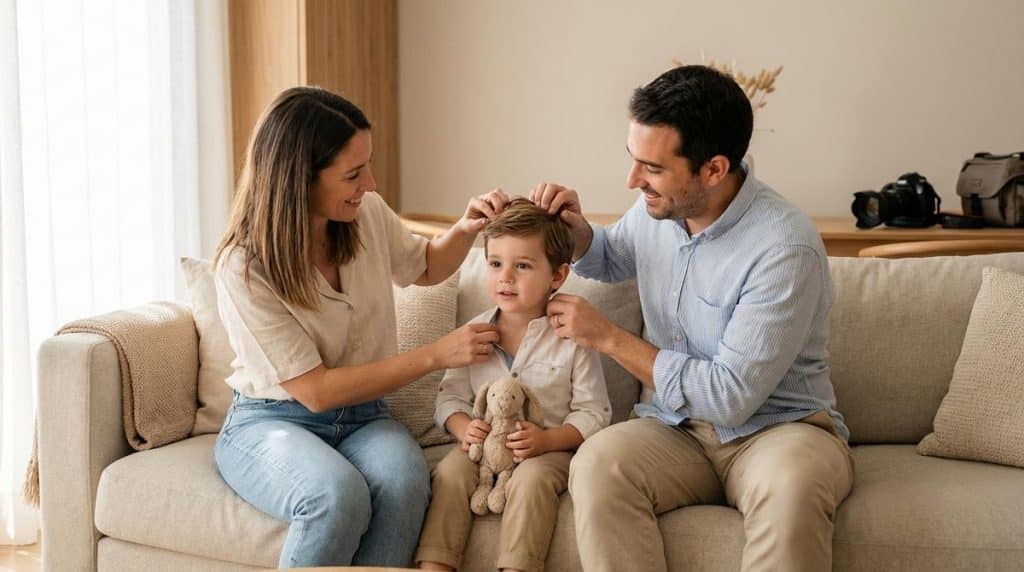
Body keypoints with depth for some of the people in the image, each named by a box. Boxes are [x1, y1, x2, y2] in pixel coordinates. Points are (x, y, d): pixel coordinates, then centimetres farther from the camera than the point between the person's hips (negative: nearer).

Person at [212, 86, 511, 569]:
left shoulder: (368, 214, -3)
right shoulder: (243, 269, -19)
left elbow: (427, 268, 19)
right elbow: (315, 391, -19)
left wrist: (464, 230, -4)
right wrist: (435, 355, -21)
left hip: (360, 415, 4)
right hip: (272, 421, -4)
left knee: (404, 479, -32)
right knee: (337, 493, -38)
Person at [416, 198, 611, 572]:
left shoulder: (571, 338, -6)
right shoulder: (473, 333, 4)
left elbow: (594, 412, -5)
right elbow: (451, 395, 9)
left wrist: (548, 440, -22)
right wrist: (464, 429, -13)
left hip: (550, 448, -3)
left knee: (531, 479, -33)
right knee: (450, 471, -23)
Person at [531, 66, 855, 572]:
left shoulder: (785, 246, -21)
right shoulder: (656, 209, 1)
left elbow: (731, 396, -21)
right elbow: (607, 260, 26)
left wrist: (607, 337, -15)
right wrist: (576, 230, 2)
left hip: (777, 427, -5)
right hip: (676, 430, 5)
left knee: (791, 485, -40)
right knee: (597, 463, -28)